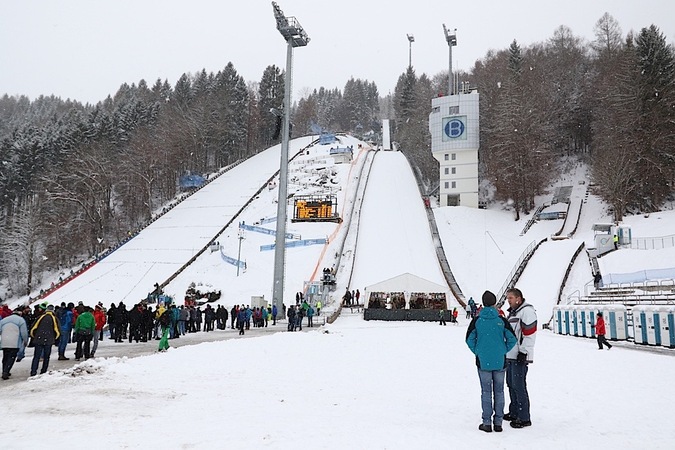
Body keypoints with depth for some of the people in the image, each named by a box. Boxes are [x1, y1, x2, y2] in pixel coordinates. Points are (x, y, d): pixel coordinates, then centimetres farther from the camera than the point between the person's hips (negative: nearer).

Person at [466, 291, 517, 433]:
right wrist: (503, 351, 9)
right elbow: (512, 340, -3)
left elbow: (469, 339, -3)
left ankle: (487, 422, 8)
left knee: (486, 391, 6)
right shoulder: (501, 320, -4)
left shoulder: (477, 320, -5)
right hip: (500, 362, 1)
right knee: (499, 391, 10)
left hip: (483, 362, -1)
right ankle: (498, 422, 14)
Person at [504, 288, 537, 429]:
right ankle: (514, 413, 27)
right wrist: (505, 351, 24)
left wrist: (523, 352, -20)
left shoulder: (527, 311, -12)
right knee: (511, 384, 16)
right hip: (510, 355, 10)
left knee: (519, 386, -8)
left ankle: (524, 418, -2)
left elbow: (529, 333, -19)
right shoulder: (512, 312, 18)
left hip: (520, 356, -10)